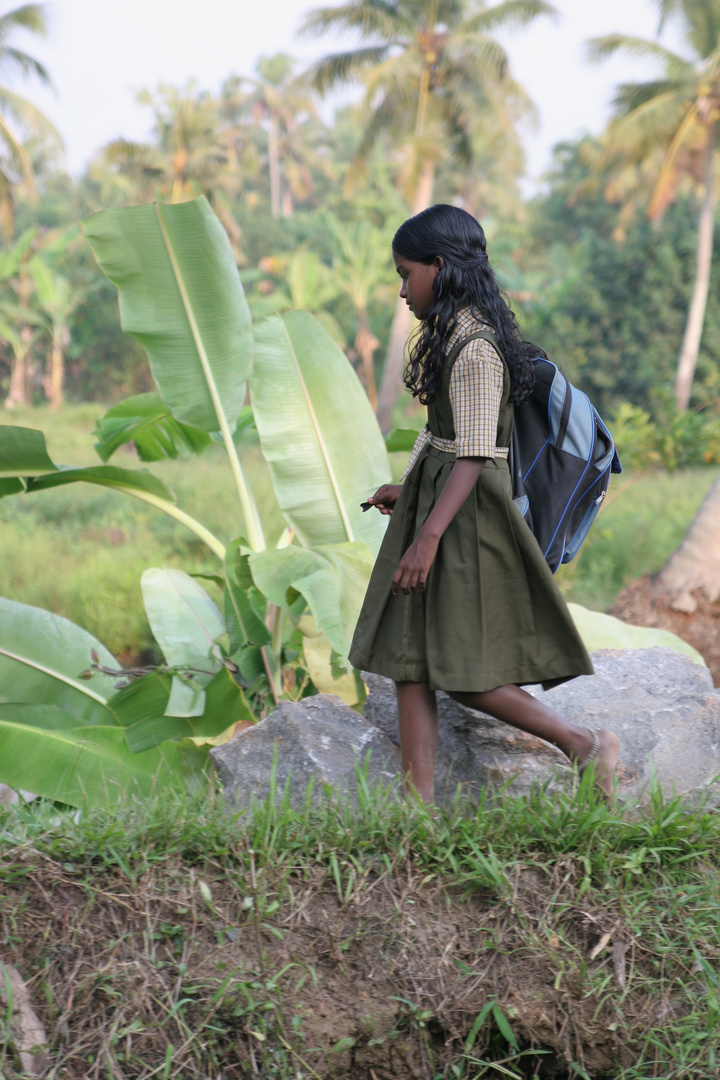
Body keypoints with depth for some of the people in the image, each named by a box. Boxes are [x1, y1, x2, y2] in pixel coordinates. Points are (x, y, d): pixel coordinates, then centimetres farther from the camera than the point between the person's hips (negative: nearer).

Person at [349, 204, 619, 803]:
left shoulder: (474, 347, -19)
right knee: (411, 656, 7)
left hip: (465, 516, -10)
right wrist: (408, 489, 27)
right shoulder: (454, 334, 11)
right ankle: (418, 802, 11)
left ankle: (585, 743, 6)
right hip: (435, 501, 10)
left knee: (462, 671, -5)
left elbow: (473, 457, -22)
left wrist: (428, 538, -25)